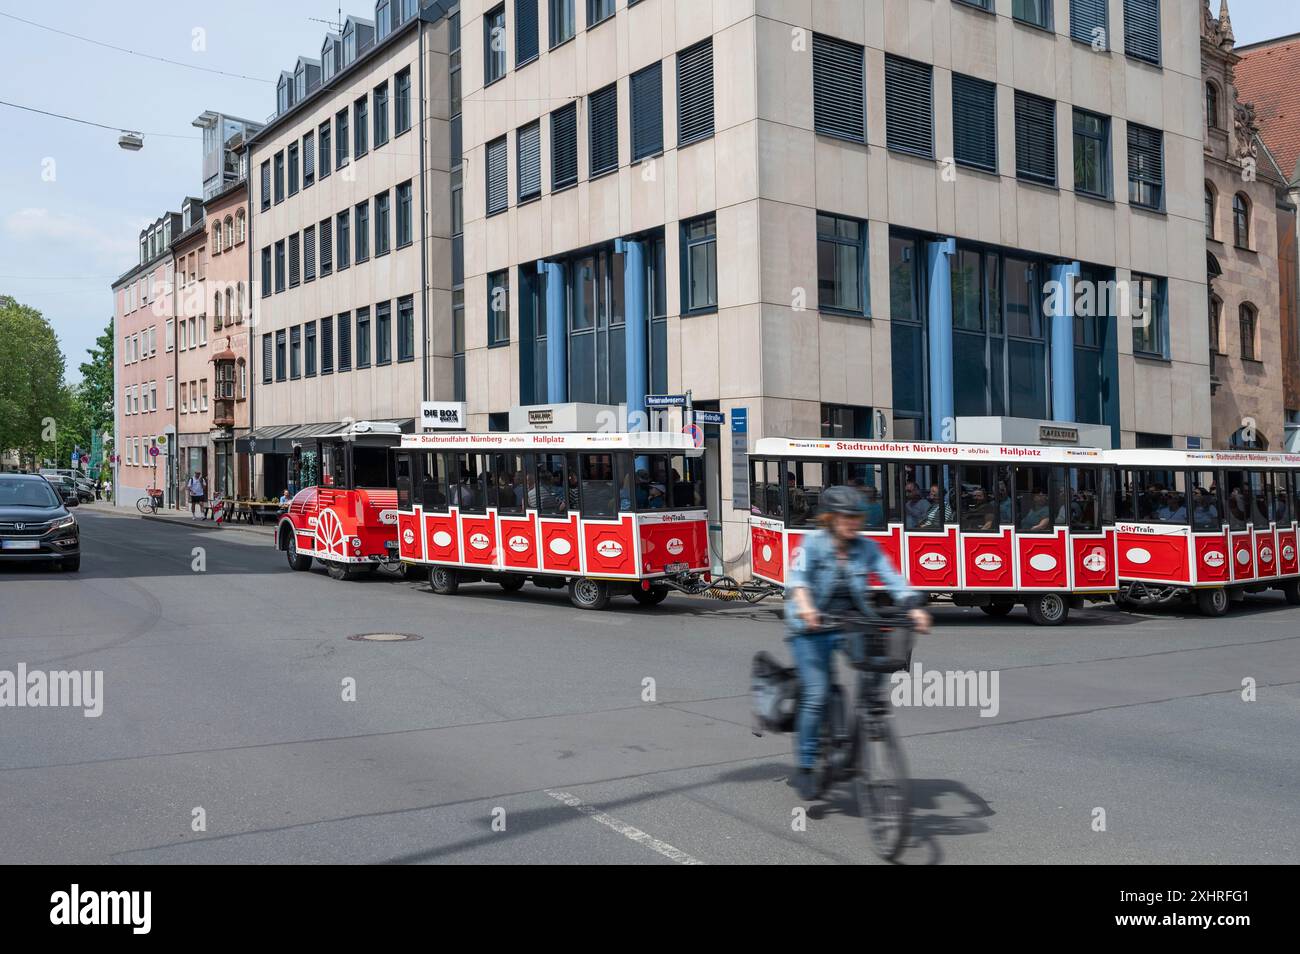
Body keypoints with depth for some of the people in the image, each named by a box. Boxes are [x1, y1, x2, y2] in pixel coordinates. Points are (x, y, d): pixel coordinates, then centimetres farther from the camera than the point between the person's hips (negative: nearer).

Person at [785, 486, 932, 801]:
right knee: (816, 694, -14)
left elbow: (892, 578, -10)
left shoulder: (867, 547, -2)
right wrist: (804, 607, -48)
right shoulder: (813, 543, -12)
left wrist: (915, 609, -27)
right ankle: (805, 768, 3)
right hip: (811, 628, -3)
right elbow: (797, 576, -28)